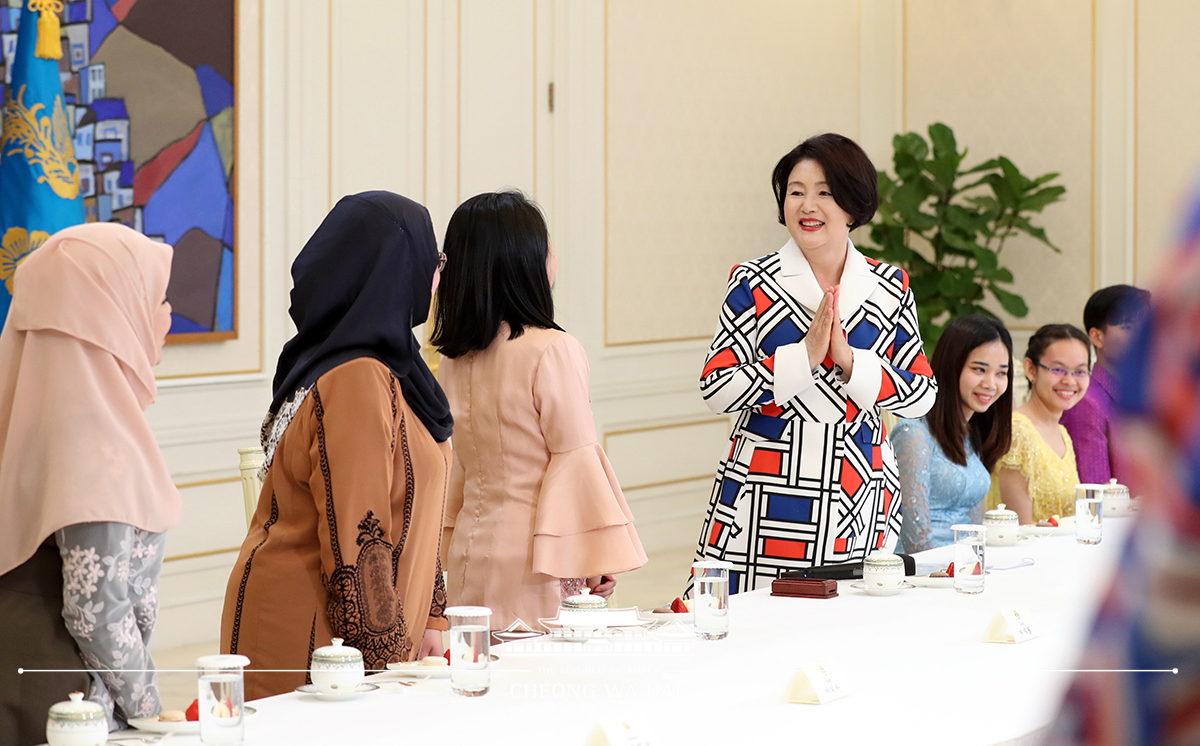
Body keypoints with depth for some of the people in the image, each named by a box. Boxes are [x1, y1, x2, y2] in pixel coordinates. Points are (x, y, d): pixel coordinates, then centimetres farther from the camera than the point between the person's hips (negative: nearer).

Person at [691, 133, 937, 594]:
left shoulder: (890, 287, 7)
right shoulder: (753, 283, 0)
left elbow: (923, 396, 3)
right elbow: (715, 391, -7)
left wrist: (851, 361, -12)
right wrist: (803, 355, -16)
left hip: (861, 499, 2)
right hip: (765, 499, -2)